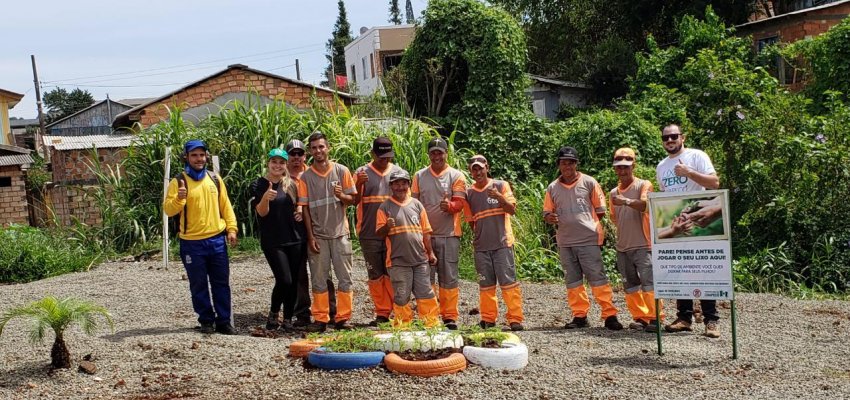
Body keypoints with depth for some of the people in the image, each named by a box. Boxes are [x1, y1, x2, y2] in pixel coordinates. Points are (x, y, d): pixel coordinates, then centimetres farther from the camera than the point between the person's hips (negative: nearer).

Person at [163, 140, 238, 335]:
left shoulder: (215, 179, 8)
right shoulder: (179, 182, -4)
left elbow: (225, 205, 12)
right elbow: (168, 209, -11)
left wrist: (231, 228, 3)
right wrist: (179, 198, -30)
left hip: (217, 240, 3)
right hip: (192, 243, -3)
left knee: (221, 283, 6)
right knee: (199, 285, 4)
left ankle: (224, 321, 13)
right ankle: (206, 321, 17)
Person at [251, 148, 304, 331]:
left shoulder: (291, 184, 10)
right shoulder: (259, 185, -3)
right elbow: (262, 212, -12)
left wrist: (300, 211, 3)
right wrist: (265, 197, -32)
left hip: (294, 239, 5)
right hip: (272, 241, -5)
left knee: (294, 282, 4)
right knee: (284, 280, -14)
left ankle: (288, 320, 15)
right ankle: (273, 314, 9)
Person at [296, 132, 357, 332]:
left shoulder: (341, 171, 1)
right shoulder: (306, 177, 2)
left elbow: (352, 199, 5)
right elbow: (305, 208, 2)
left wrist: (342, 196, -18)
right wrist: (310, 237, -4)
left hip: (340, 233, 0)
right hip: (318, 235, 0)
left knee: (345, 278, 1)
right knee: (318, 279, 5)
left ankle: (343, 318, 9)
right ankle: (320, 319, 11)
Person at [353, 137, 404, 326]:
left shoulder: (398, 172, 7)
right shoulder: (362, 173, 3)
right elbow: (354, 201, 1)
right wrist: (358, 184, -18)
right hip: (369, 233, 0)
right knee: (375, 275, 6)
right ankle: (381, 314, 14)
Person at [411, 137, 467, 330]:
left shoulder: (456, 176, 2)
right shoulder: (419, 176, 10)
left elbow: (459, 203, -6)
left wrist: (449, 206, -28)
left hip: (449, 234, -2)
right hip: (425, 234, 2)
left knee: (449, 276, 0)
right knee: (426, 276, 5)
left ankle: (449, 316, 7)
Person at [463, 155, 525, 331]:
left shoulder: (501, 185, 3)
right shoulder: (469, 193, 10)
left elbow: (512, 210, -5)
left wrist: (499, 197, -19)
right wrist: (478, 235, 12)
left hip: (502, 243, -3)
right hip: (481, 245, 3)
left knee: (508, 280, -7)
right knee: (485, 283, 8)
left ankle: (515, 318, -4)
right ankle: (488, 319, 16)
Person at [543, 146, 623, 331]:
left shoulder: (589, 182, 1)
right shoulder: (553, 188, 10)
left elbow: (600, 209, 5)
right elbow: (547, 211, 15)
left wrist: (594, 227, -4)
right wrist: (549, 217, -8)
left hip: (589, 240, -4)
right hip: (565, 242, 4)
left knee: (597, 277, -6)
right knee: (572, 280, 8)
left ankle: (610, 315, -3)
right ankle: (579, 316, 16)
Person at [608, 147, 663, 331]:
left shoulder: (644, 185, -4)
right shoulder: (613, 193, 14)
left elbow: (644, 205, -26)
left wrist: (626, 201, -44)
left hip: (643, 245, -6)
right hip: (622, 247, 6)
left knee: (649, 282, -12)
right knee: (630, 285, 8)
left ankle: (654, 318, -9)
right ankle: (640, 318, 15)